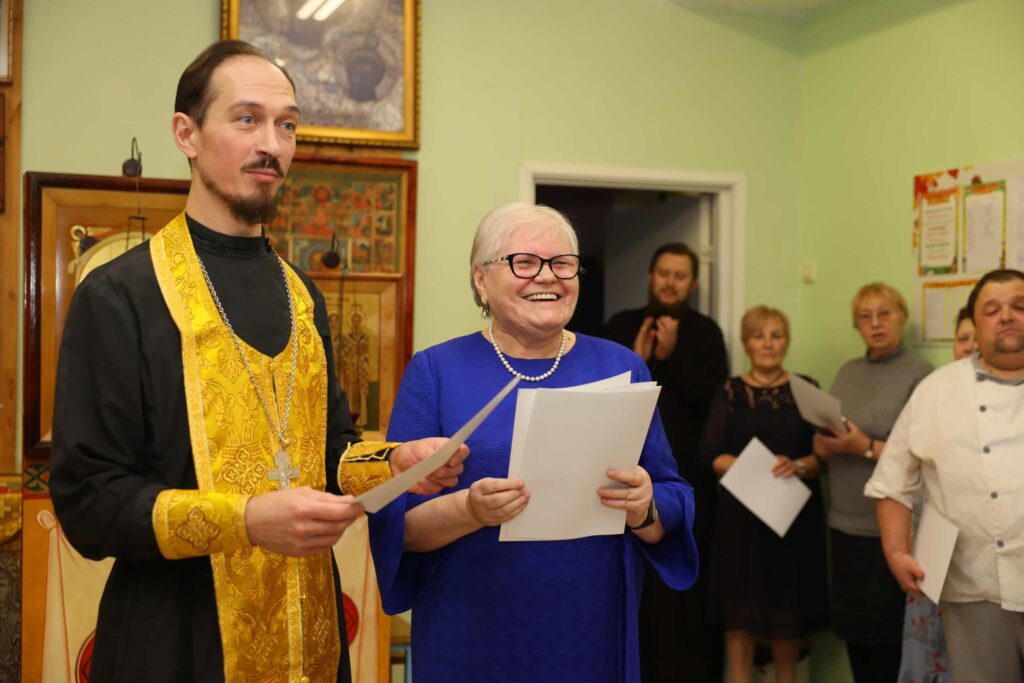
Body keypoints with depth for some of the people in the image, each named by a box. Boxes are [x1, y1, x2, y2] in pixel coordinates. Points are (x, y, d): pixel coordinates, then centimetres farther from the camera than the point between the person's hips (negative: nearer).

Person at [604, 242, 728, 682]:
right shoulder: (620, 327, 10)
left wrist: (671, 357, -15)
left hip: (688, 476, -1)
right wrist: (635, 361, -11)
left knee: (689, 581, -3)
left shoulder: (705, 332, 5)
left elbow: (714, 398, -6)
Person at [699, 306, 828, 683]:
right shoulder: (730, 392, 5)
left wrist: (797, 466, -19)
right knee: (740, 608, 3)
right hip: (741, 512, 0)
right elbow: (710, 455, -2)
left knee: (789, 608, 6)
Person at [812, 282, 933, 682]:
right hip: (844, 523, 6)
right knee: (852, 628, 12)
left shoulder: (920, 374, -8)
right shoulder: (848, 372, 12)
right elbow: (823, 443, 14)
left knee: (886, 634, 3)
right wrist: (825, 446, -8)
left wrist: (866, 448, -21)